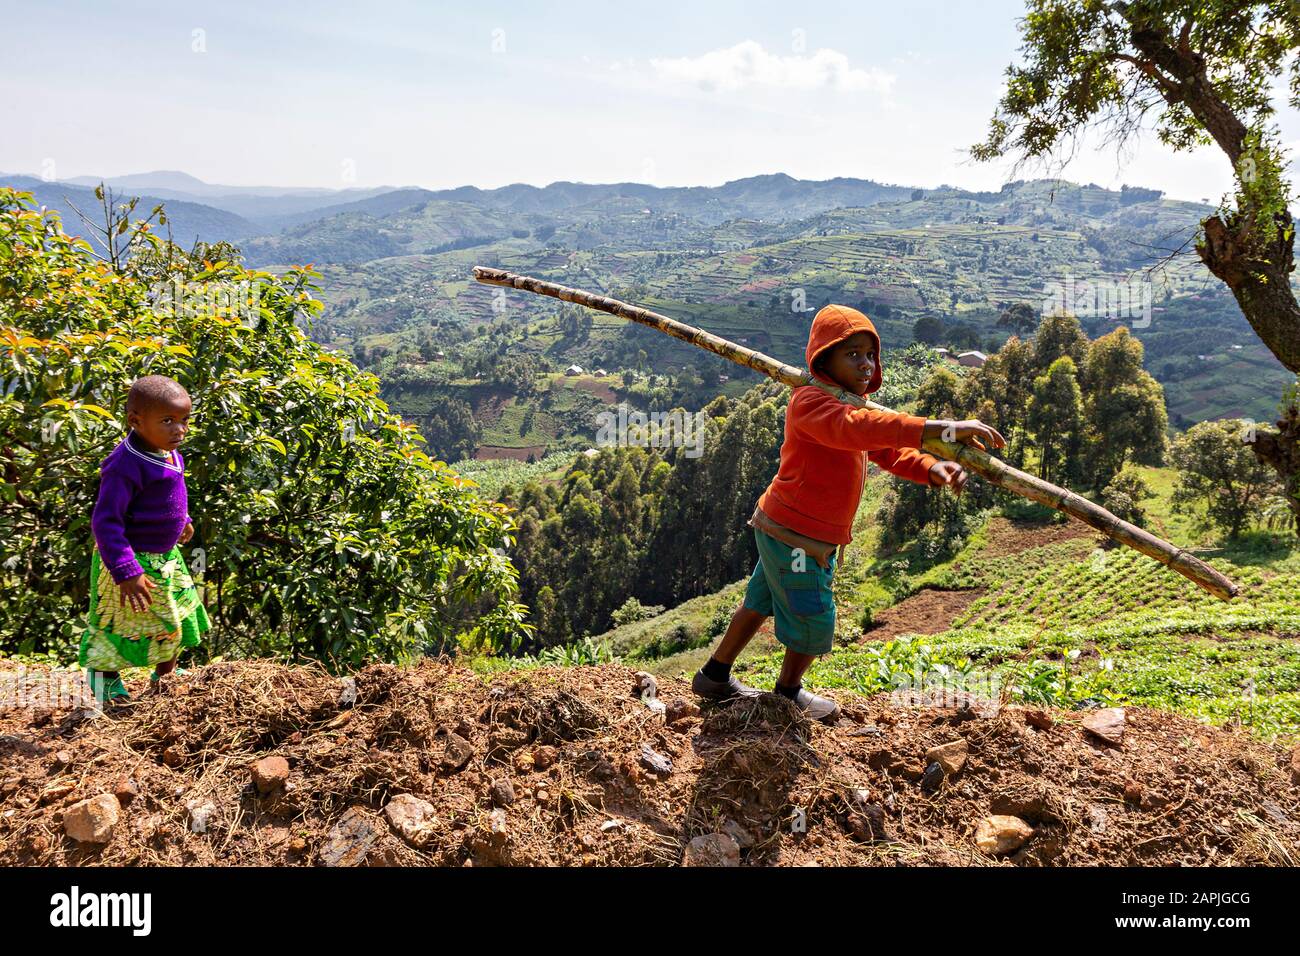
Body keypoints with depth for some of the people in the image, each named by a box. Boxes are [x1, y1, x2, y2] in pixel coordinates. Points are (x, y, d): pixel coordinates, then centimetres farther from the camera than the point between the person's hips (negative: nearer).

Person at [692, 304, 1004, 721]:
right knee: (814, 623, 7)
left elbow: (889, 452, 1)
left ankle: (715, 677, 41)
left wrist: (933, 468, -21)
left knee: (760, 603, 23)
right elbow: (858, 429, -44)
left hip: (782, 530, 10)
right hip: (795, 538, -10)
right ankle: (788, 693, 33)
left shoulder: (848, 406, 11)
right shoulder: (809, 402, -24)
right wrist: (943, 429, -53)